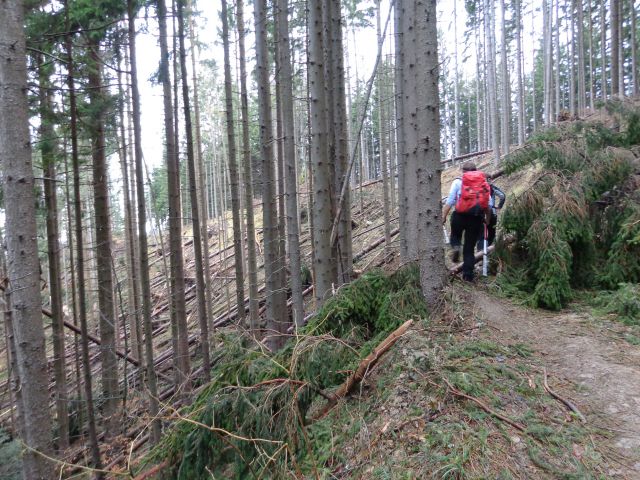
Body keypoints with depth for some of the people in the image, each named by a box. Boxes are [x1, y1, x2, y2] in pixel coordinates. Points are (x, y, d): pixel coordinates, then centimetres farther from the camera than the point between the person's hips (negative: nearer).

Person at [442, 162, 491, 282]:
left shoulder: (458, 182, 5)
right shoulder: (484, 182, 13)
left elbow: (450, 201, -3)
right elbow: (488, 205, 11)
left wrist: (443, 216, -1)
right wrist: (487, 218, 22)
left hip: (460, 215, -2)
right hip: (477, 218, 2)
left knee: (455, 234, 29)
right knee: (470, 248, 10)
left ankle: (455, 246, -3)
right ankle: (468, 275, 8)